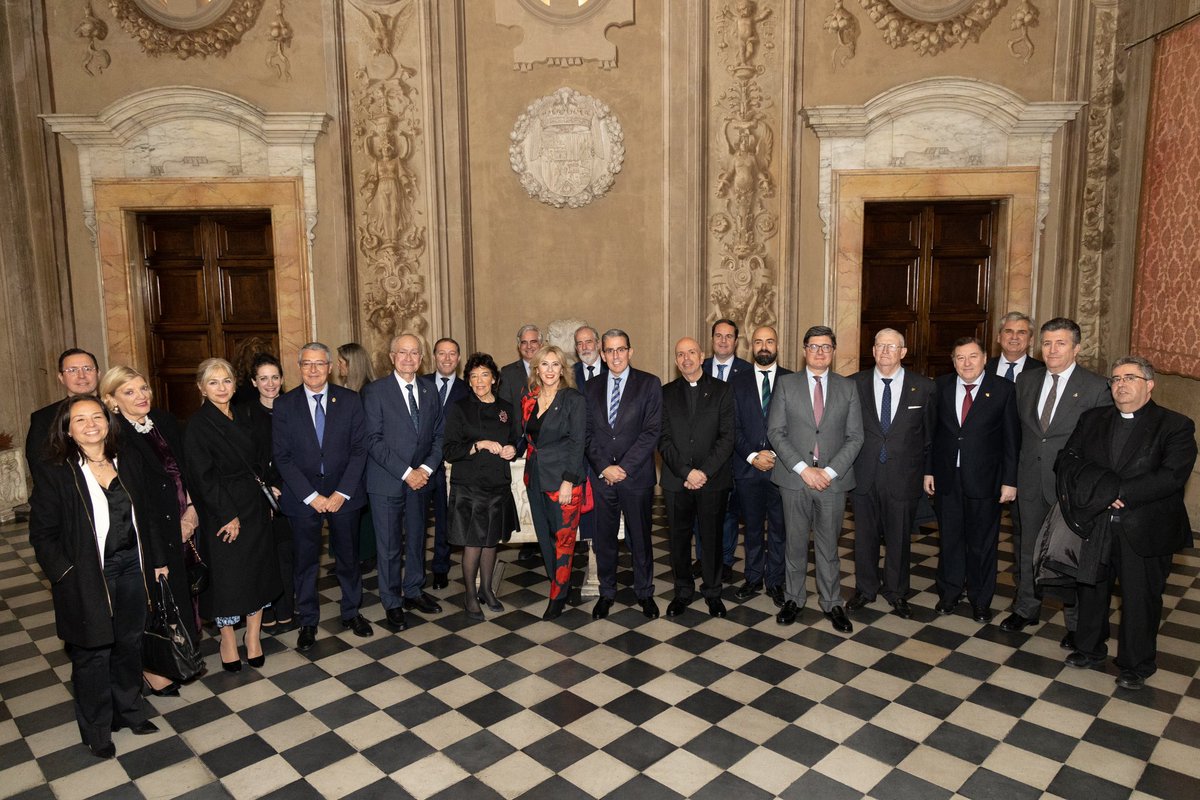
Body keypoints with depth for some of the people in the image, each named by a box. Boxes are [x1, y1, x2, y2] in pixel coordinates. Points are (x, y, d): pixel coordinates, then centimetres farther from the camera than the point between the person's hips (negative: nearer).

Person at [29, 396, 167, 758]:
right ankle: (97, 730, 28)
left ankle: (129, 711, 37)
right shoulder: (56, 474, -11)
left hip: (131, 567, 5)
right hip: (88, 579, -4)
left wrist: (156, 558, 10)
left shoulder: (128, 461, 3)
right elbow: (42, 534, -8)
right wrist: (65, 574, -15)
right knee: (93, 654, 8)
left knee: (129, 643, 17)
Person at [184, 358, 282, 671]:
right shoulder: (198, 425, -10)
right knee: (226, 575, 4)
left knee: (258, 572, 9)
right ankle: (227, 640, 23)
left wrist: (266, 489, 4)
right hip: (223, 514, -5)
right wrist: (228, 516, -17)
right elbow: (203, 476, -15)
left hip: (255, 509, 6)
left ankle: (253, 636, 23)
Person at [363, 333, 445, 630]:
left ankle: (413, 592, 32)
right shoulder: (375, 391, -8)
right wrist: (406, 472, -16)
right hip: (387, 482, -4)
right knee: (389, 546, 5)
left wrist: (426, 467, -7)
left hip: (420, 479, 4)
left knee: (417, 540, 15)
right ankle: (392, 603, 20)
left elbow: (438, 435, 8)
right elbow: (374, 440, -13)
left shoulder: (429, 391, 8)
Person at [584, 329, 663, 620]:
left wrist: (624, 467, -14)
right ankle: (607, 592, 26)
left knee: (639, 538, 9)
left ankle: (644, 592, 25)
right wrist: (604, 467, -9)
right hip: (601, 476, 3)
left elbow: (652, 431, -8)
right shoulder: (592, 387, 9)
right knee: (603, 538, 10)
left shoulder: (649, 384, -1)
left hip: (636, 476, -2)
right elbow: (588, 433, 5)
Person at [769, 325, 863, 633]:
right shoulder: (785, 384, 2)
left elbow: (855, 437, 2)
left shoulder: (848, 388, 5)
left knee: (828, 545, 9)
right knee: (795, 543, 10)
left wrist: (829, 471, -10)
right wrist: (803, 468, -12)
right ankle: (794, 598, 24)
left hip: (833, 479, 1)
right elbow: (775, 432, -3)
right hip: (794, 478, 0)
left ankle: (831, 603, 22)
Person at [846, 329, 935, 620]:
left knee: (899, 538, 12)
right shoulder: (855, 384, 0)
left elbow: (930, 434, 4)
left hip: (903, 476, 0)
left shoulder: (923, 387, -1)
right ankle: (865, 588, 30)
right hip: (863, 475, 1)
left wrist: (928, 472, 4)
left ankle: (896, 592, 30)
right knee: (865, 536, 13)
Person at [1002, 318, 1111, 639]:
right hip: (1030, 481, 4)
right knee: (1027, 548, 15)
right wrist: (1014, 473, 6)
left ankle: (1076, 621, 26)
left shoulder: (1097, 388, -9)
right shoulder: (1026, 380, 5)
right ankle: (1026, 608, 34)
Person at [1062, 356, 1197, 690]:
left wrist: (1119, 493, -22)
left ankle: (1137, 665, 27)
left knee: (1140, 599, 8)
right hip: (1094, 525, 4)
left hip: (1144, 531, -4)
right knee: (1091, 590, 16)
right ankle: (1090, 649, 36)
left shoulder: (1175, 426, -6)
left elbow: (1172, 476, -18)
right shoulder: (1092, 419, 7)